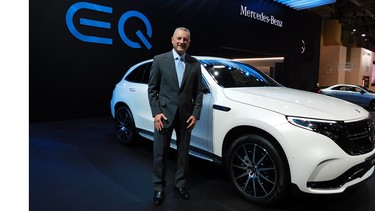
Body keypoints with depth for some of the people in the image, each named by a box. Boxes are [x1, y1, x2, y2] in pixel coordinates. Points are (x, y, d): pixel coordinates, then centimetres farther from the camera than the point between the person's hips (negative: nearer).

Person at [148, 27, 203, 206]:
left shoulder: (195, 64, 6)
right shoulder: (159, 60, 0)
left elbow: (198, 92, 6)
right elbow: (152, 89, 0)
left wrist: (195, 114, -3)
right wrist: (156, 112, -9)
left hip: (186, 115, 2)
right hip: (165, 114, -2)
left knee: (183, 152, 12)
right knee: (160, 153, 5)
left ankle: (180, 184, 30)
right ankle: (159, 187, 22)